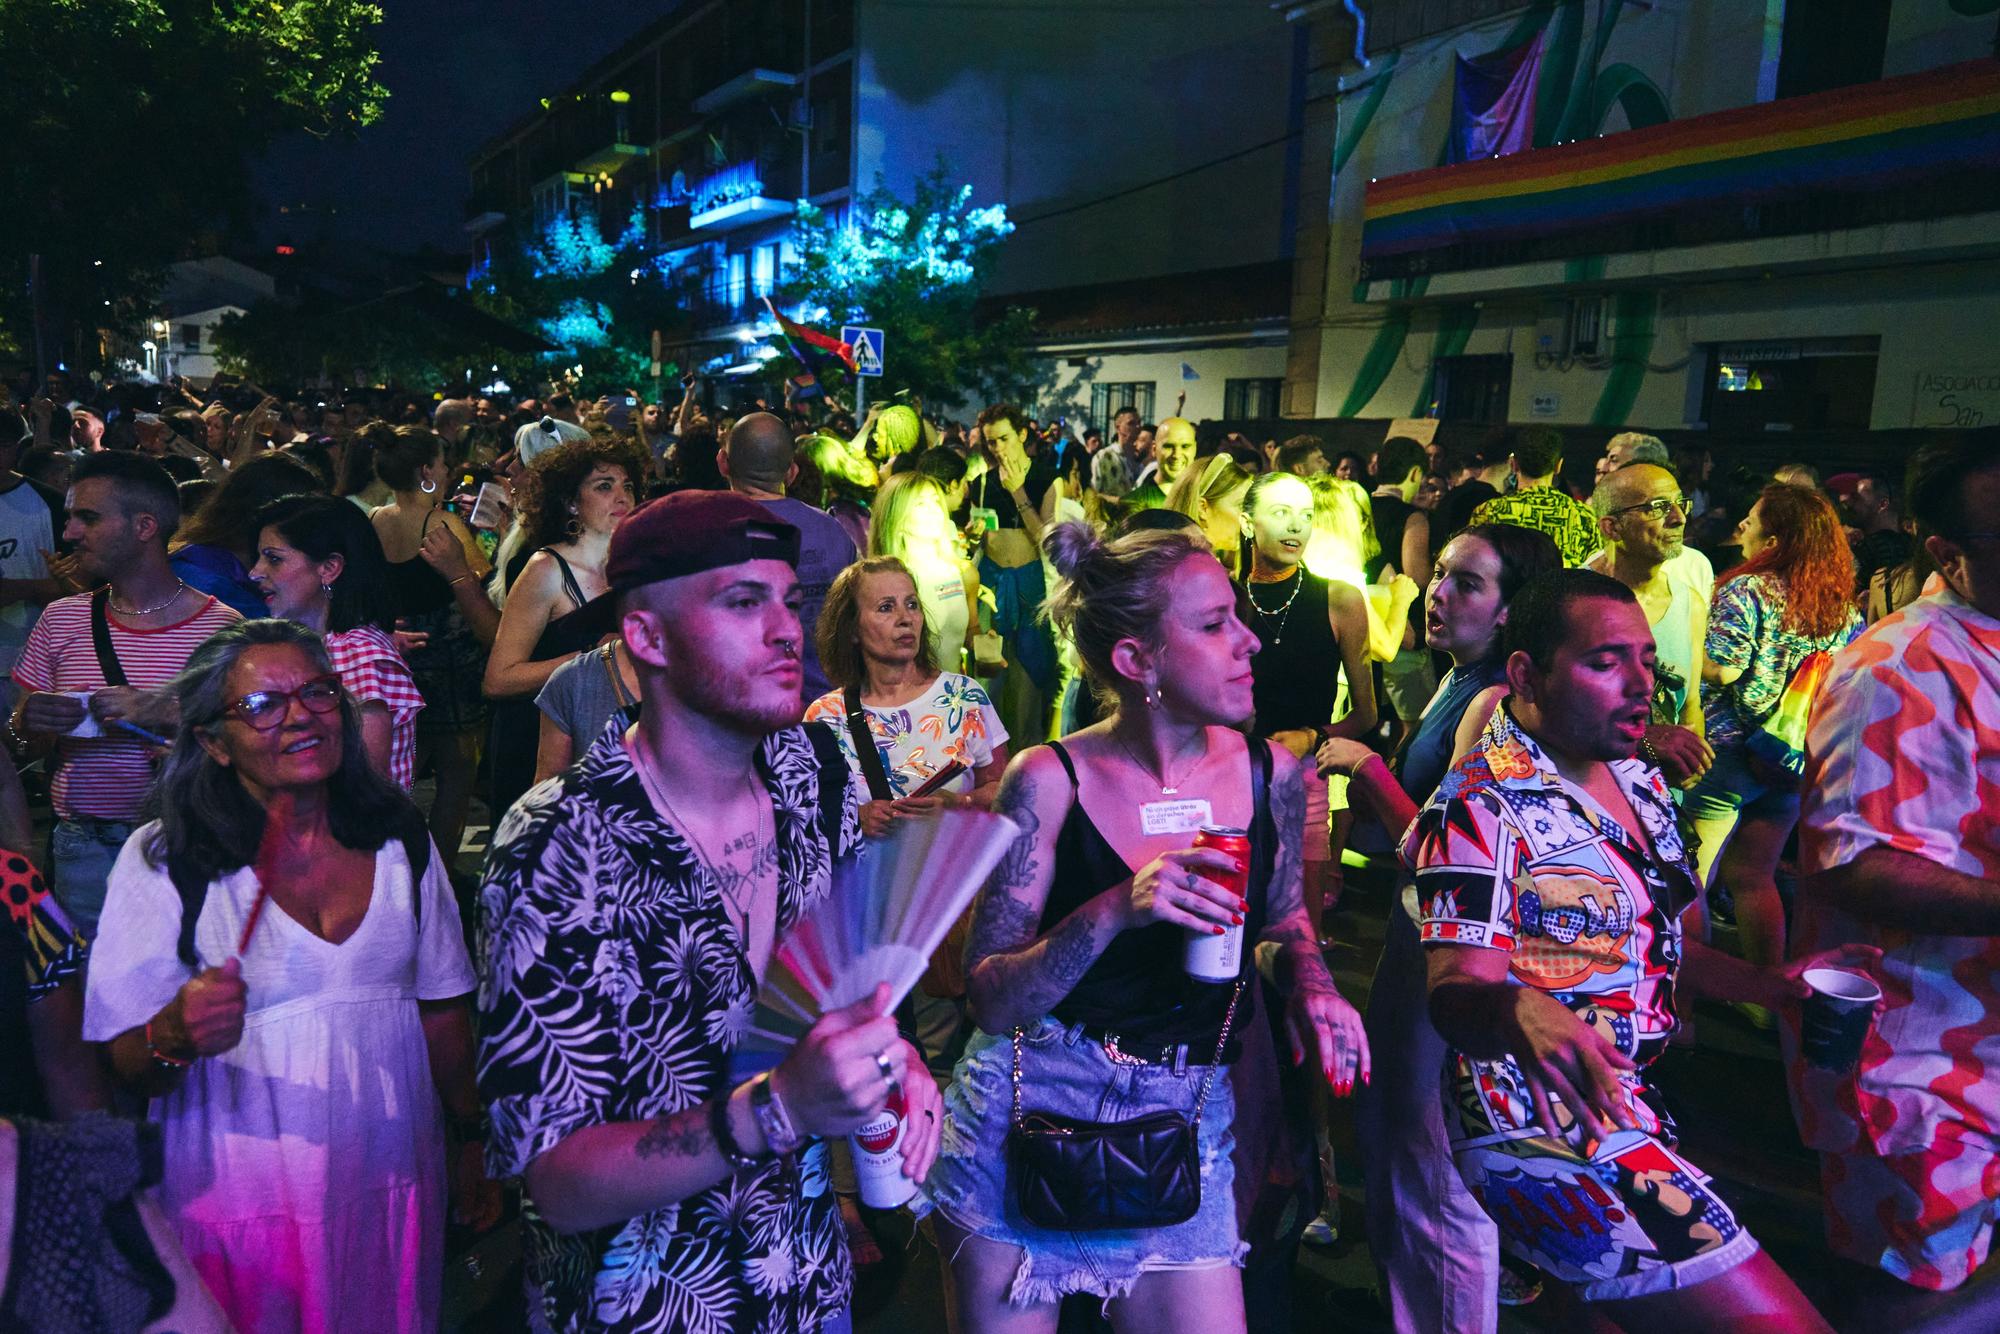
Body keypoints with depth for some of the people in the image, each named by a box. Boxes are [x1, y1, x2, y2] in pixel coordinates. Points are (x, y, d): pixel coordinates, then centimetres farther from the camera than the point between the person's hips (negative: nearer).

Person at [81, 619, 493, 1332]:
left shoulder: (400, 839, 0)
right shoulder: (163, 862, -9)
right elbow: (119, 1065, -9)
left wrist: (472, 1143, 11)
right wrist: (175, 1035, -30)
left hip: (395, 1184, 3)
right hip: (246, 1197, -3)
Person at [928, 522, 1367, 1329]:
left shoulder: (1270, 775, -4)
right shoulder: (1050, 780, -14)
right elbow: (989, 996, -14)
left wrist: (1309, 983, -5)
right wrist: (1113, 912, -29)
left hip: (1184, 1125, 3)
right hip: (1026, 1110, -2)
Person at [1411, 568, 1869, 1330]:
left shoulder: (1640, 785, 9)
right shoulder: (1482, 809, -17)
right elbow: (1457, 994, -23)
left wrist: (1772, 983, 4)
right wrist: (1522, 1011, -44)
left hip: (1633, 1105, 9)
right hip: (1541, 1118, -9)